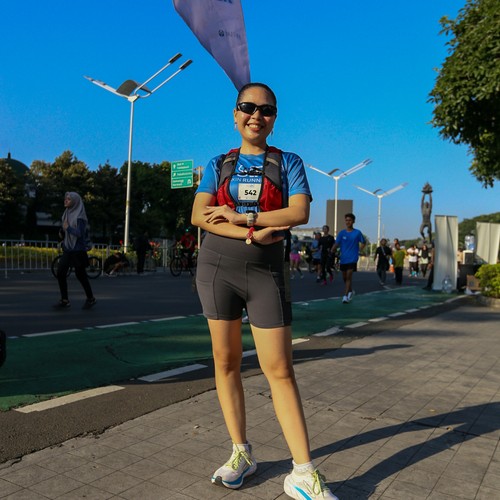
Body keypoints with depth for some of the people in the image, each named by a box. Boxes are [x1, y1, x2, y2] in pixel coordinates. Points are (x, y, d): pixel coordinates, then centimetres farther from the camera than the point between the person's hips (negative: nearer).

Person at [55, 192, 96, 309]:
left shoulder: (79, 216, -13)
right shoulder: (68, 214, 10)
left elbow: (80, 233, -22)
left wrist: (68, 228, -16)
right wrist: (62, 232, 2)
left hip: (78, 250, -7)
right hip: (67, 249, 7)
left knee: (80, 275, 1)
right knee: (60, 272, -3)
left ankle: (91, 298, 18)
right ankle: (65, 300, 3)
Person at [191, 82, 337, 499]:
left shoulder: (289, 163, 6)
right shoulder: (218, 164, 9)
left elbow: (300, 213, -10)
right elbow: (199, 216, -6)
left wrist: (241, 217, -15)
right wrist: (254, 233, -17)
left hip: (266, 273, -2)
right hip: (217, 267, 2)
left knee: (280, 369, -4)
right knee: (226, 361, 6)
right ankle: (242, 453, 21)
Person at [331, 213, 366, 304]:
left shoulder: (357, 233, -1)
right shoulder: (341, 233, 2)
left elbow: (363, 243, 12)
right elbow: (336, 244, -6)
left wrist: (358, 251, 1)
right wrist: (332, 251, -24)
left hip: (352, 258, -3)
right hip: (343, 258, 3)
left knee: (349, 276, -14)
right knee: (344, 277, 13)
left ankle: (345, 296, -15)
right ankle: (350, 291, 37)